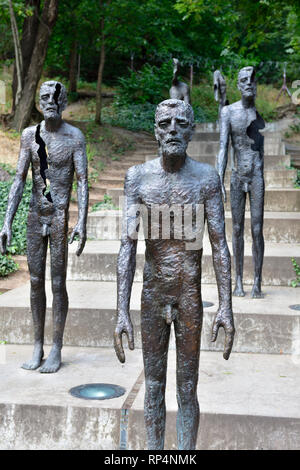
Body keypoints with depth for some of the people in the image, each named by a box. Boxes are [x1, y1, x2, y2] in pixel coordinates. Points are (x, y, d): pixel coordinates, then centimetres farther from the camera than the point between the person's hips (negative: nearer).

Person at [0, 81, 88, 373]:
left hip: (60, 217, -4)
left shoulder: (74, 137, -3)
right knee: (35, 281, 8)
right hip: (35, 217, 4)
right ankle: (37, 346, 20)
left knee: (58, 283, 1)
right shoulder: (29, 135, 7)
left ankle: (56, 349, 12)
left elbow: (82, 181, -8)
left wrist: (82, 222, -18)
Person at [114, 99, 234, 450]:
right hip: (153, 294, 1)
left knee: (188, 390, 10)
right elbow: (127, 246, -8)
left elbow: (219, 245, -4)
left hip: (191, 294, -1)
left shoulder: (207, 177, -6)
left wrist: (226, 306, -8)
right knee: (154, 385, 12)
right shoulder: (138, 177, -5)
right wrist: (122, 312, -13)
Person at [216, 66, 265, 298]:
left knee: (257, 229, -3)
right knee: (237, 228, 7)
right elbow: (223, 148, -1)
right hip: (238, 176, 2)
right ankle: (239, 281, 16)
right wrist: (220, 182, -8)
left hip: (258, 176, -1)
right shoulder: (228, 111, 2)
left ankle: (257, 283, 5)